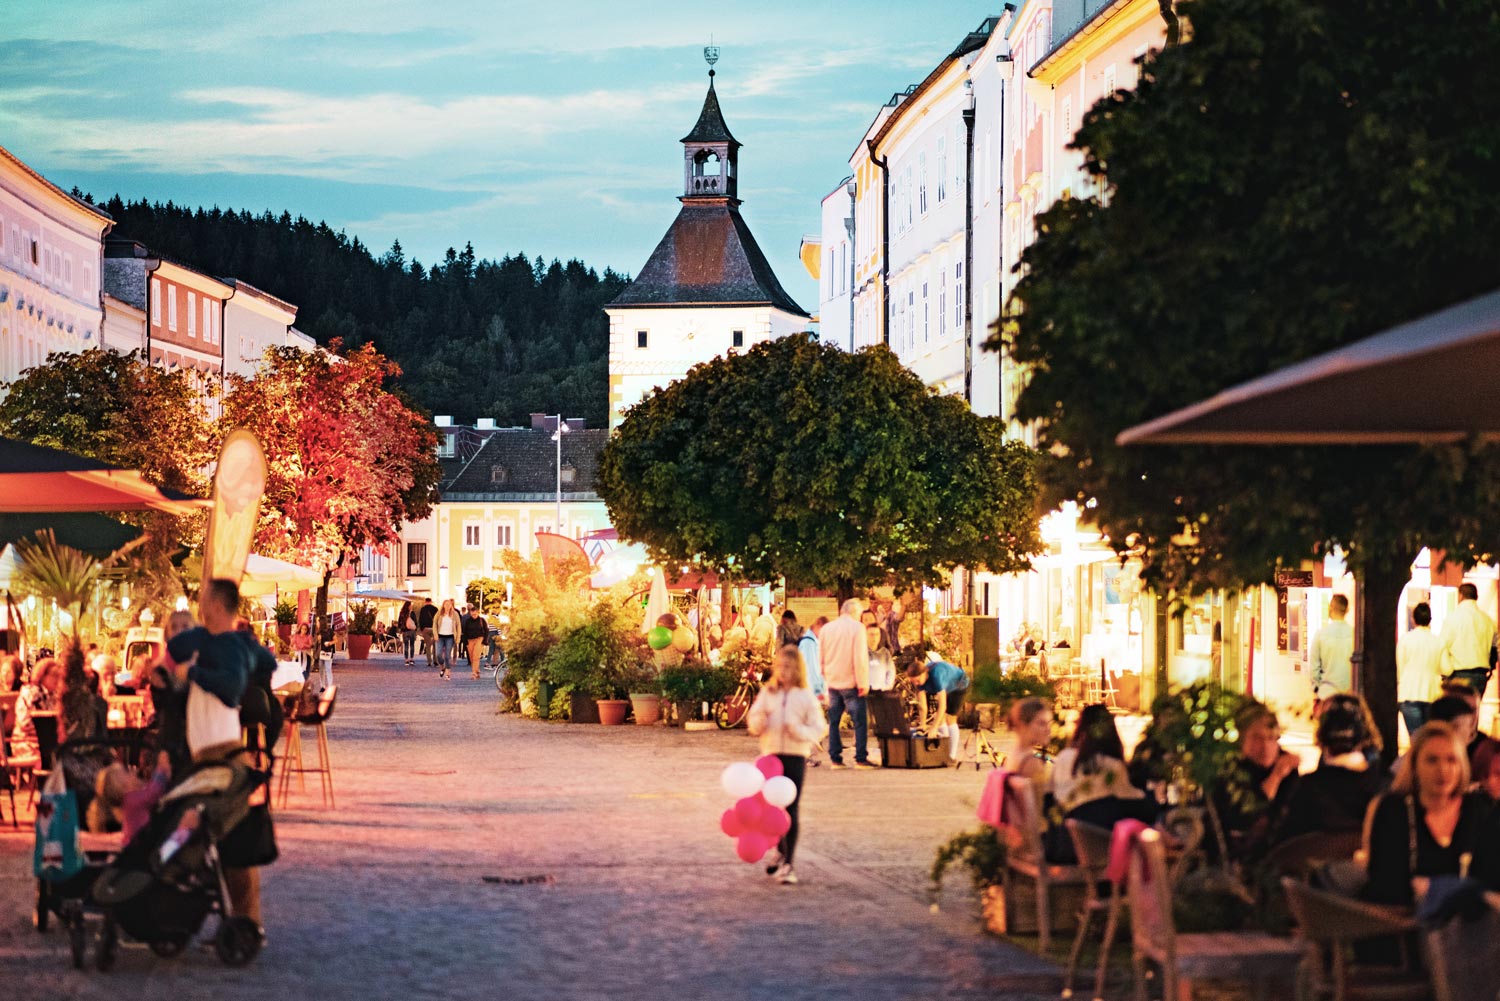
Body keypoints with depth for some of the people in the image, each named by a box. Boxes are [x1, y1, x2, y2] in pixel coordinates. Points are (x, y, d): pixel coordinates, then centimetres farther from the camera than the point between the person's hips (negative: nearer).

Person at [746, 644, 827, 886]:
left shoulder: (806, 696, -2)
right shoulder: (767, 693, 7)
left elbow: (818, 730, -4)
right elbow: (754, 726, 7)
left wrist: (797, 730, -21)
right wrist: (761, 718, -15)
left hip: (795, 757, -3)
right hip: (770, 755, 3)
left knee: (791, 810, -6)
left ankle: (788, 864, -5)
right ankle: (780, 851, 35)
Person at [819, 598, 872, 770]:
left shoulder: (827, 628, 7)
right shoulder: (857, 628, -9)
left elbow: (820, 658, 14)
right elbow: (860, 658, -13)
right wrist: (863, 683, -9)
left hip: (832, 683, 5)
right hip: (850, 683, -5)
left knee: (833, 721, 9)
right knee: (860, 721, 0)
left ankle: (835, 758, 8)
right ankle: (861, 758, -4)